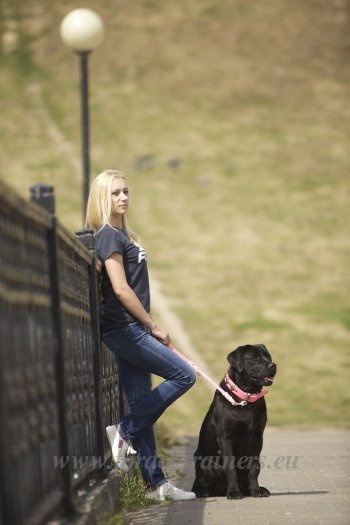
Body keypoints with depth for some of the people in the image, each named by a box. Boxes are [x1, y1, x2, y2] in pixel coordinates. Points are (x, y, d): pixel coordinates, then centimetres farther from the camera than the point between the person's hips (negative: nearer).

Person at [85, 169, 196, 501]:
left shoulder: (120, 234, 18)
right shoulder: (108, 235, -11)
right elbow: (121, 289, -17)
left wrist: (148, 328, 14)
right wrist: (153, 326, -11)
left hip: (129, 330, 9)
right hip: (123, 327, -9)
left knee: (142, 405, 8)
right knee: (183, 375, -7)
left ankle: (156, 483, 11)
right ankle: (124, 432, -4)